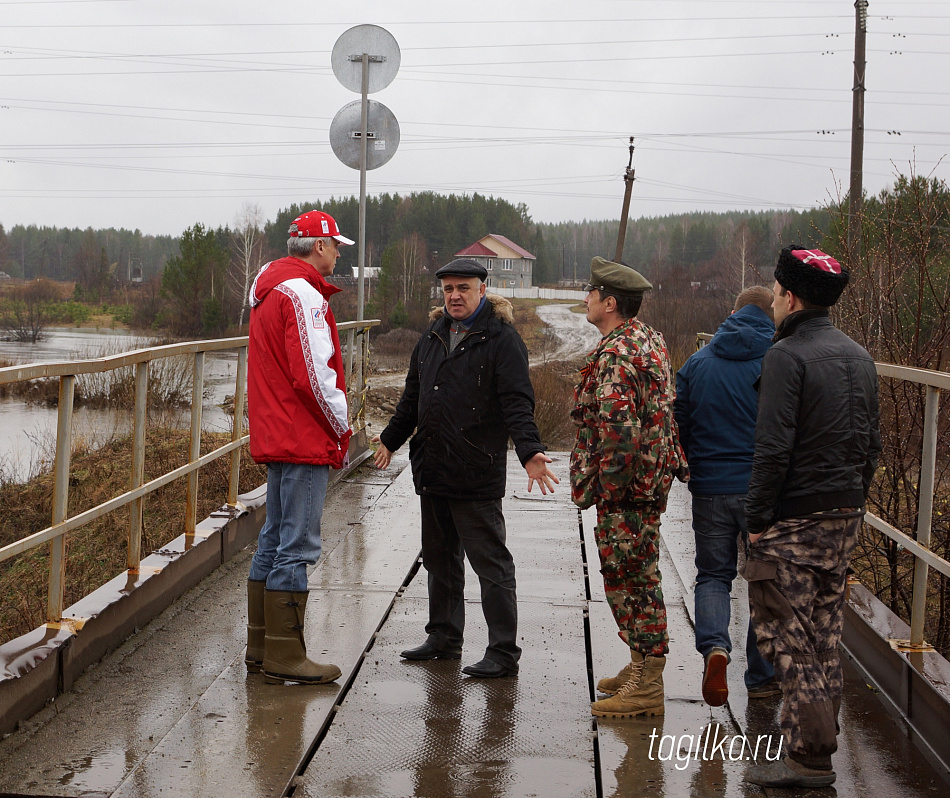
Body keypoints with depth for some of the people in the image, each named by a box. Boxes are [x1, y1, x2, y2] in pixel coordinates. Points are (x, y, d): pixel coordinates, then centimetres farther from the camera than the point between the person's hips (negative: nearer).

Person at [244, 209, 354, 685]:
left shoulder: (268, 288, 18)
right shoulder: (302, 293, -14)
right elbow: (312, 373, -20)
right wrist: (342, 424, -7)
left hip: (274, 435, 10)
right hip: (305, 439, -10)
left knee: (274, 541, 15)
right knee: (296, 546, -7)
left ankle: (261, 648, 21)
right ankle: (284, 658, -3)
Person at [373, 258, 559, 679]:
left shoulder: (502, 339, -7)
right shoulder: (433, 337, 15)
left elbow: (517, 404, -15)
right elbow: (412, 398, 26)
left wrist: (529, 451, -28)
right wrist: (390, 439, 31)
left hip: (477, 475, -8)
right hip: (431, 471, 8)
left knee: (491, 563, -4)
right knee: (440, 559, 16)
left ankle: (503, 652, 1)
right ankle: (444, 638, 29)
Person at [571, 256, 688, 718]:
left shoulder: (615, 354, -20)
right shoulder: (651, 340, 13)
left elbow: (619, 429, -27)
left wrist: (609, 489, -19)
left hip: (626, 488, -10)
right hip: (651, 478, 11)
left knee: (629, 577, -4)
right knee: (637, 575, 19)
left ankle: (647, 689, 2)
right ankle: (640, 665, 31)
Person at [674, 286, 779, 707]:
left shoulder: (697, 362, 2)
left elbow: (679, 426, 6)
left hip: (710, 488, 2)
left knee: (713, 575, 14)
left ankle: (713, 645, -13)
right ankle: (761, 676, 17)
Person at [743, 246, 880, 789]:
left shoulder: (788, 355, -14)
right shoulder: (860, 356, 11)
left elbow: (774, 448, -19)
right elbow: (873, 443, 16)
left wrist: (758, 519, -13)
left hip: (795, 520, -8)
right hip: (847, 516, 8)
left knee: (788, 636, -2)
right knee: (825, 633, 14)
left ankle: (810, 759, -1)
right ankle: (821, 746, 20)